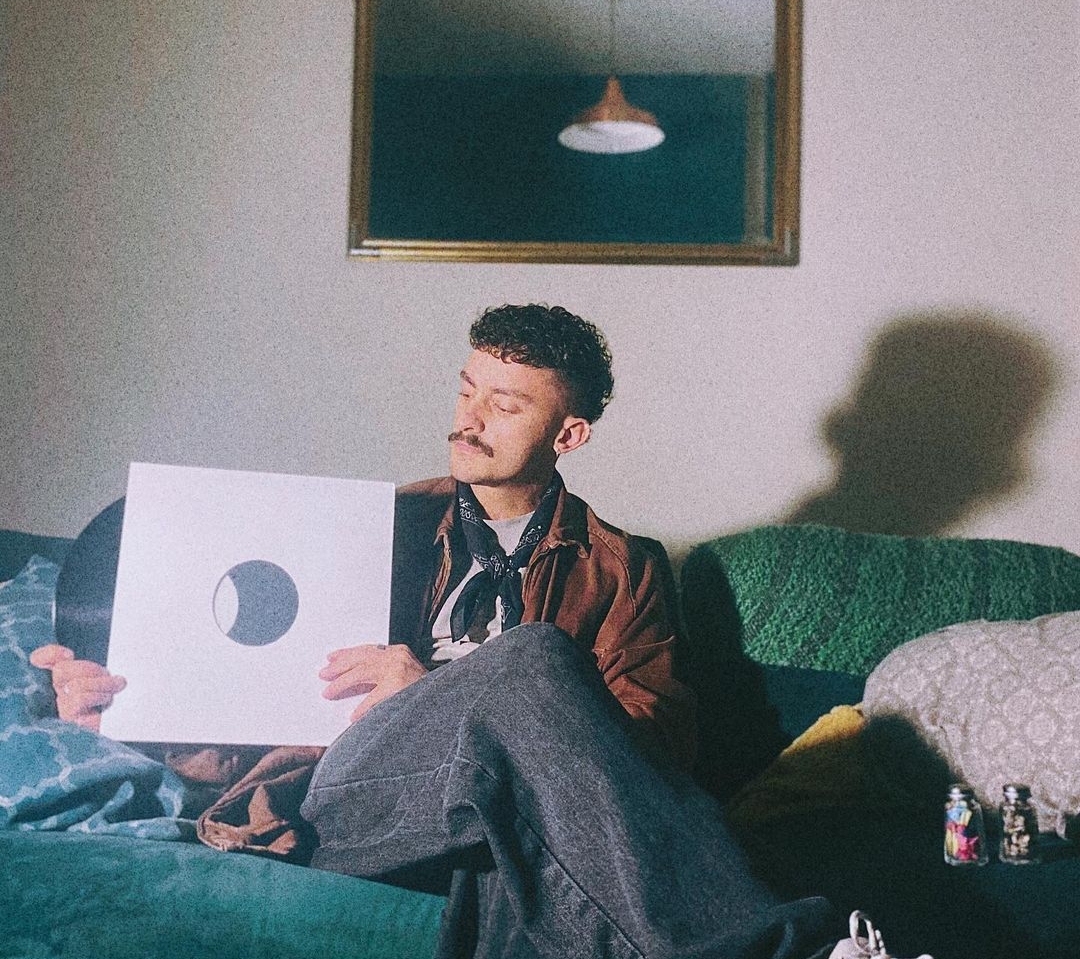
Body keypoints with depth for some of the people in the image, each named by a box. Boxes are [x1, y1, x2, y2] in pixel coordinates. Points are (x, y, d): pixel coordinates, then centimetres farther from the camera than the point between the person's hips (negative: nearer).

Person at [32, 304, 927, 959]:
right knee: (531, 655, -32)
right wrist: (127, 694, 11)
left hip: (500, 815, 0)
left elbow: (656, 736, 3)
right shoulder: (392, 526, 26)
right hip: (345, 797, 1)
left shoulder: (622, 569, 19)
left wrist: (433, 691, -8)